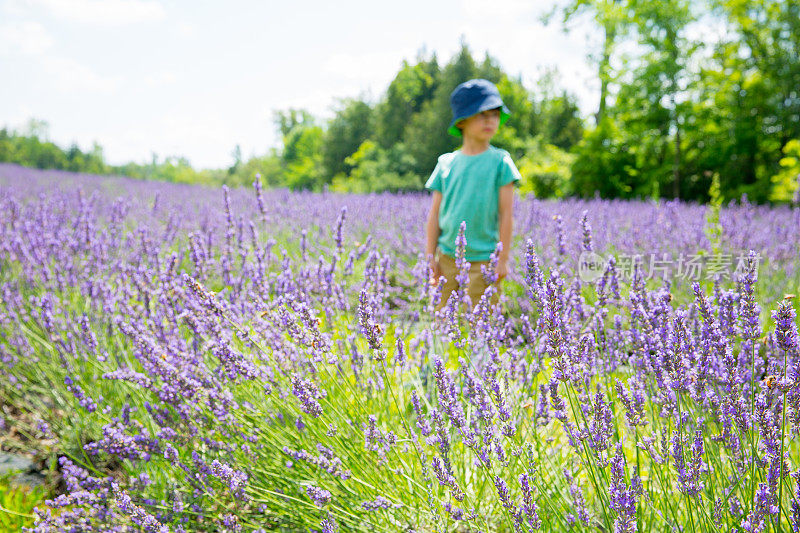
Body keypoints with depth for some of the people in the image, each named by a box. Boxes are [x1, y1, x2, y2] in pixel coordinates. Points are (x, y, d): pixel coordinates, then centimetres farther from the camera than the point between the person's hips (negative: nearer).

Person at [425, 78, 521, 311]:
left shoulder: (500, 162, -2)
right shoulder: (446, 163, 4)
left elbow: (505, 213, -3)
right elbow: (434, 214, 7)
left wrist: (503, 259, -5)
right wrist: (430, 257, 4)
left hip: (483, 259, -3)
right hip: (448, 257, 3)